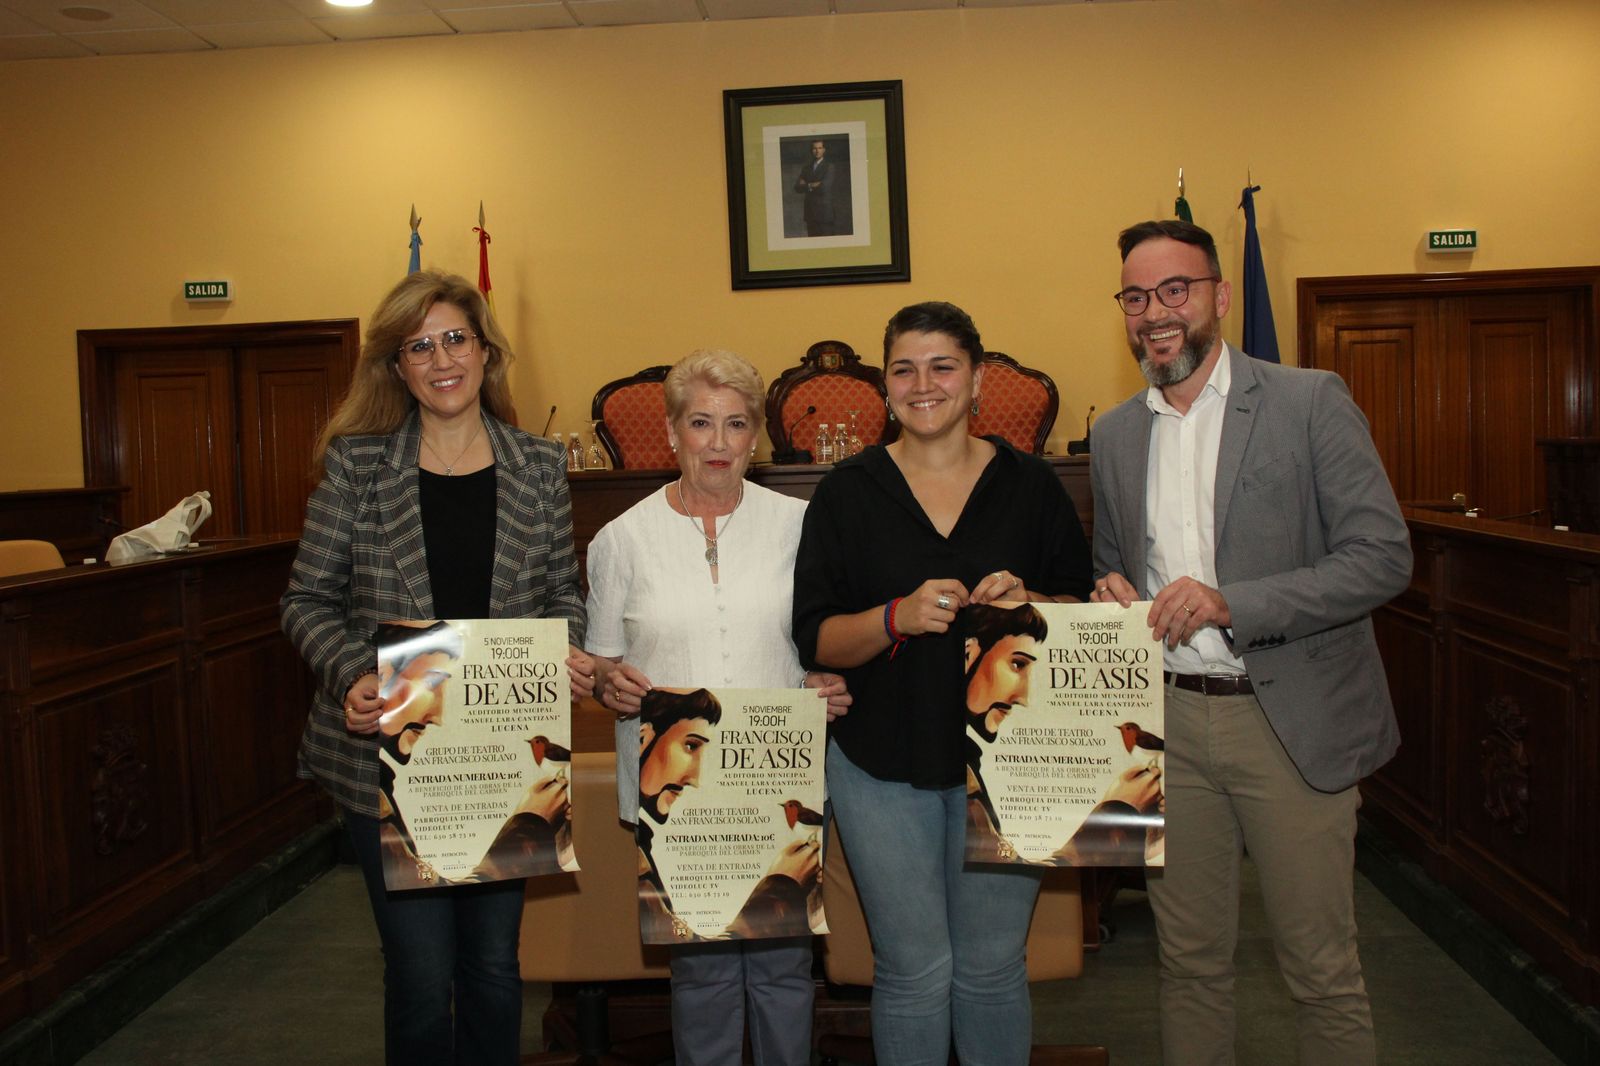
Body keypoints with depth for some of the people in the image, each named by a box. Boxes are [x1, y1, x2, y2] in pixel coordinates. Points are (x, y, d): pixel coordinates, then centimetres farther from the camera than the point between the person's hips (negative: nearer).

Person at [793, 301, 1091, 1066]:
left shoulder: (1031, 485, 3)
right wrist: (899, 616, -21)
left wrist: (1028, 604, -15)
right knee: (914, 971, 6)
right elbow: (815, 638, -3)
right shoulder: (848, 493, 1)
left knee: (993, 966, 11)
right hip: (883, 764, 0)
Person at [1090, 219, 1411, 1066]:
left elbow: (1384, 555, -11)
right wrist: (1112, 595, -5)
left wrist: (1233, 603, -21)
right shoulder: (1114, 434, 10)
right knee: (1190, 960, 15)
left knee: (1321, 969, 7)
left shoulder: (1310, 402, -5)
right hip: (1166, 719, 4)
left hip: (1290, 721, -4)